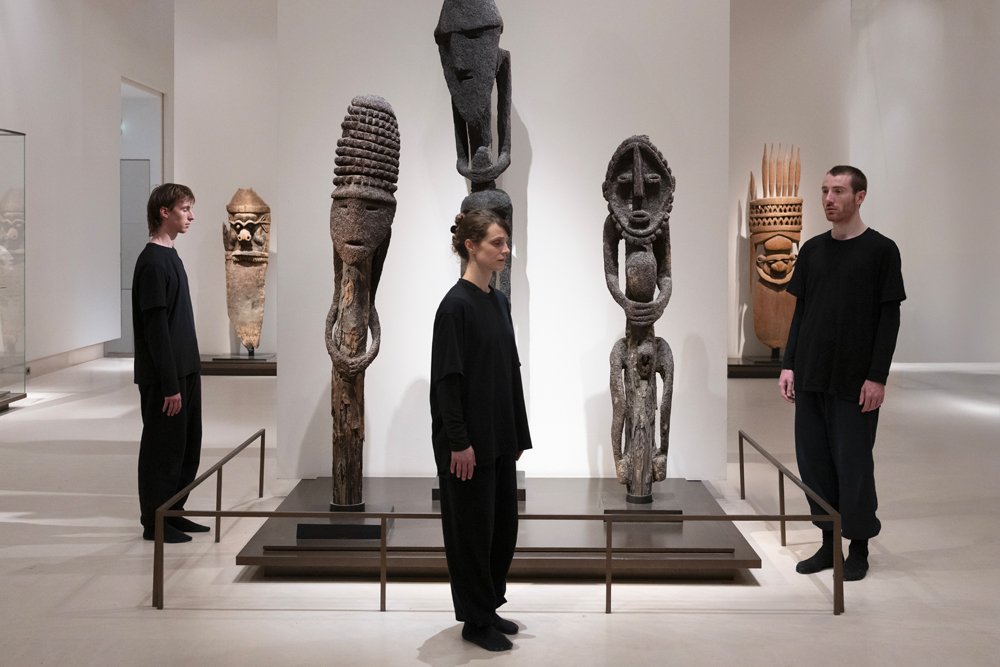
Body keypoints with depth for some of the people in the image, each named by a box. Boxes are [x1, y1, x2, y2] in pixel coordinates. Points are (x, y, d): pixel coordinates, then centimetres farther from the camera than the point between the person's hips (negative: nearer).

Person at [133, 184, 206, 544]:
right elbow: (155, 327, -19)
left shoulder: (170, 257, 14)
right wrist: (170, 385, -20)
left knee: (188, 448, 15)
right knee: (162, 448, 0)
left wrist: (189, 374, 18)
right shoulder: (152, 262, -16)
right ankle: (154, 523, 11)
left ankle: (173, 513, 26)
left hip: (184, 371, 9)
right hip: (163, 378, -9)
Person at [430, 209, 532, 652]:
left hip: (500, 436, 9)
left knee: (503, 522, 14)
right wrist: (459, 442, -19)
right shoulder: (456, 304, -15)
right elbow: (446, 377, -18)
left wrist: (519, 433, 15)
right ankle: (475, 620, 14)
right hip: (470, 438, -9)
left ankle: (490, 609, 28)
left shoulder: (499, 301, 11)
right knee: (472, 526, 2)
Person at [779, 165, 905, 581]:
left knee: (853, 464, 0)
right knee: (813, 461, 8)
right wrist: (789, 365, 7)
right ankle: (829, 544, 21)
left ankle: (859, 548, 15)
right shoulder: (812, 250, 11)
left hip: (854, 382, -5)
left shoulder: (880, 250, -5)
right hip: (811, 379, 6)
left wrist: (878, 376, -12)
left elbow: (889, 317, -7)